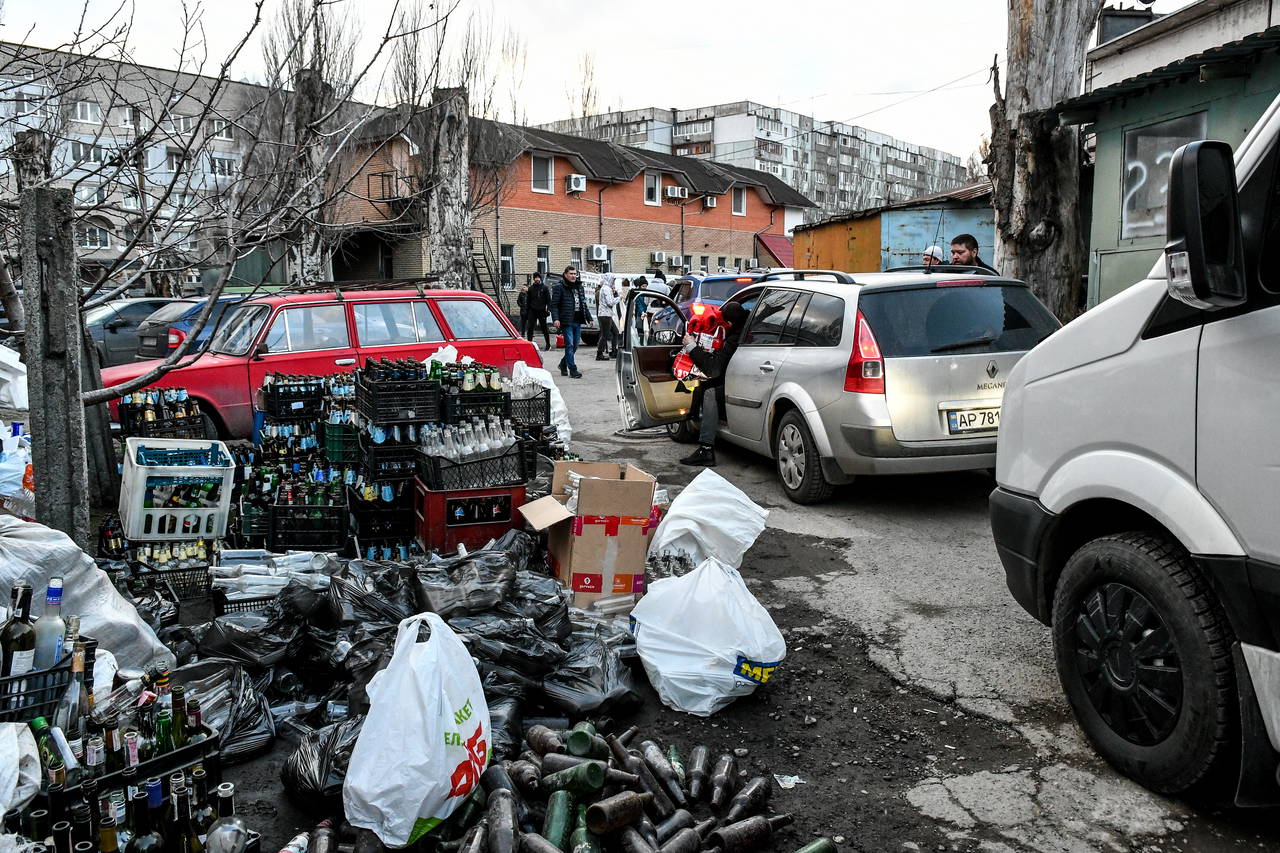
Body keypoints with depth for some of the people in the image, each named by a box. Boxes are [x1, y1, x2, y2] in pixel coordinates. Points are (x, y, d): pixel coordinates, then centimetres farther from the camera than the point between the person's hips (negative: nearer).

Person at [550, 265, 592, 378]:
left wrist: (589, 318, 18)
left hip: (578, 322, 7)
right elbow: (554, 305, -8)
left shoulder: (579, 287, 17)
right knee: (569, 345, -8)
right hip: (566, 322, -7)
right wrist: (555, 319, -20)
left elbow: (584, 304, 23)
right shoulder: (560, 288, -4)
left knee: (575, 345, 11)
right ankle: (572, 369, -7)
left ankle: (563, 364, 29)